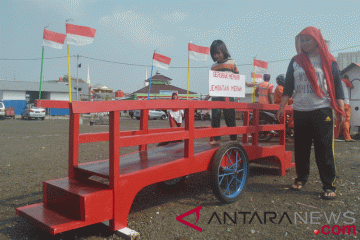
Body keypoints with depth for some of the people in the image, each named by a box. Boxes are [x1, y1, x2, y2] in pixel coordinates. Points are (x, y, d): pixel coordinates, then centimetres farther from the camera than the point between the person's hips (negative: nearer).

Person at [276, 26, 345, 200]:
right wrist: (282, 107, 4)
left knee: (324, 150, -5)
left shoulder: (328, 61, 6)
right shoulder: (295, 61, 12)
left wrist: (341, 110, -7)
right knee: (301, 148, 8)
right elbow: (288, 86, 12)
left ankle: (329, 186, 3)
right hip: (300, 112, 3)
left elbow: (337, 86, 2)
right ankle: (301, 178, 22)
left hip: (322, 110, -3)